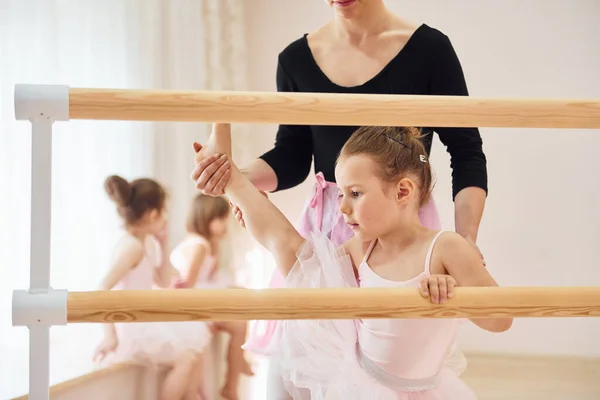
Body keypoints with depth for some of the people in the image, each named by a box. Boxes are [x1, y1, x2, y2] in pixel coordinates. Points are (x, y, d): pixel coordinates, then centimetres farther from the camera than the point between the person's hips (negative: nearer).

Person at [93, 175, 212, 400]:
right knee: (185, 359, -16)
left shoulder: (147, 244, 10)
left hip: (144, 324, 10)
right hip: (130, 329, -10)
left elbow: (164, 283, 20)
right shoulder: (133, 246, -20)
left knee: (194, 351, 13)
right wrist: (110, 334, -33)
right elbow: (104, 288, -30)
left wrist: (162, 245, 12)